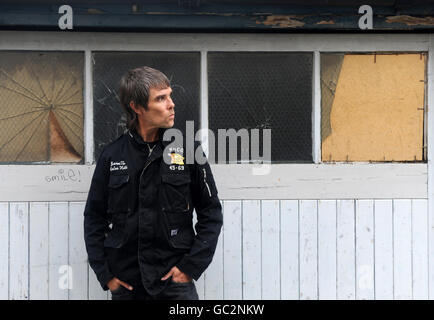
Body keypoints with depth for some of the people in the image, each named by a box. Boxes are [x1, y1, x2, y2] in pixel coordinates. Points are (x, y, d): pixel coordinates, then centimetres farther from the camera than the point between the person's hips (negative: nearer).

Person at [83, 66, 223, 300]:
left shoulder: (188, 150, -1)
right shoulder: (112, 155, 2)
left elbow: (211, 213, 3)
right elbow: (94, 217, 9)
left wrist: (191, 266, -5)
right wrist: (104, 273, 2)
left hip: (175, 281, -1)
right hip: (125, 283, 1)